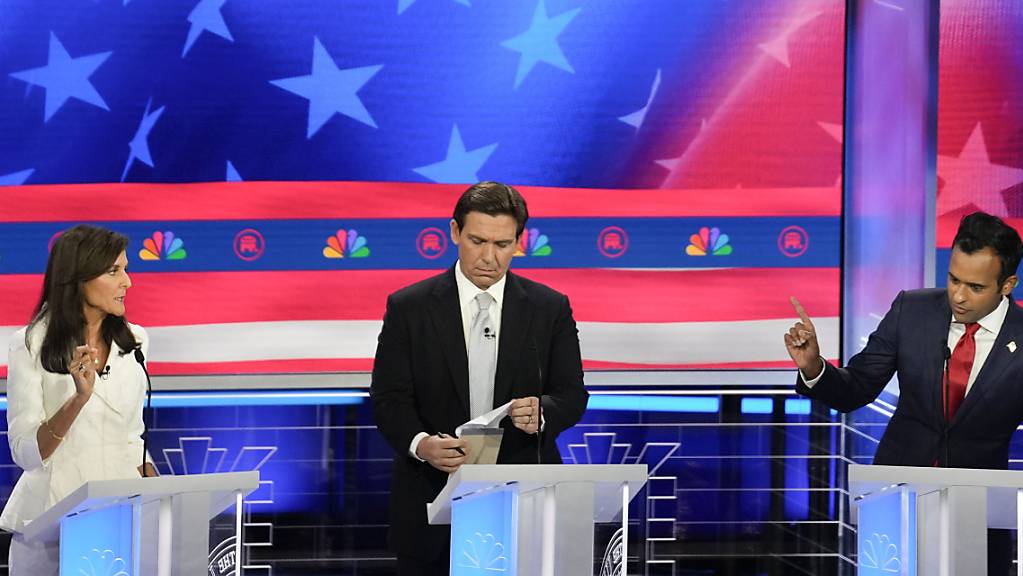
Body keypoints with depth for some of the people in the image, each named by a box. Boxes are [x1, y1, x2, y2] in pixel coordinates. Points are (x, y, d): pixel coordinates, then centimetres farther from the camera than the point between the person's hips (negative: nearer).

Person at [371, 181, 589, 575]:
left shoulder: (550, 309, 4)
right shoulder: (408, 307, 0)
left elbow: (571, 394, 4)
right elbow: (388, 397, -3)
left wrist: (542, 413, -20)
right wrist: (421, 443, -23)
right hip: (433, 506, -1)